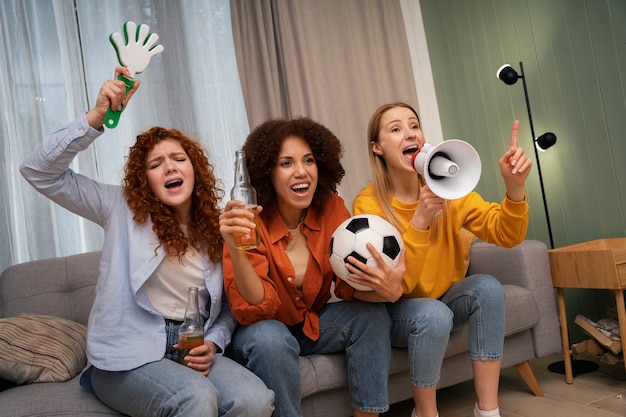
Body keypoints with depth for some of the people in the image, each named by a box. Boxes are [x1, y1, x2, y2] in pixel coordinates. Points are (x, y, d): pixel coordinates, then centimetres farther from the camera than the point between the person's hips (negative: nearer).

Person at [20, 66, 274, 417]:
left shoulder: (215, 230, 8)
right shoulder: (123, 209, 1)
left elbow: (229, 306, 14)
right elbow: (40, 171, -7)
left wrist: (213, 343, -7)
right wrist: (97, 116, -17)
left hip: (191, 351, 3)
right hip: (126, 358, -3)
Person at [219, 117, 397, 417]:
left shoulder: (331, 207, -12)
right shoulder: (250, 222, -21)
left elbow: (349, 285, -10)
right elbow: (255, 309, -26)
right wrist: (235, 250, -44)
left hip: (315, 324, 4)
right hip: (264, 331, -3)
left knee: (372, 315, -19)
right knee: (271, 339, -34)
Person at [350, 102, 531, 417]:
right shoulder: (368, 204, -19)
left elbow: (506, 235, -13)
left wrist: (514, 187, -32)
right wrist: (420, 220, -37)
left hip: (445, 299, 4)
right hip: (395, 312, -4)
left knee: (487, 287, -23)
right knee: (434, 315, -32)